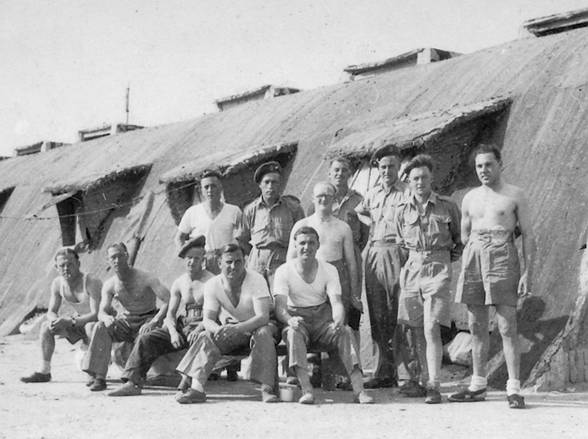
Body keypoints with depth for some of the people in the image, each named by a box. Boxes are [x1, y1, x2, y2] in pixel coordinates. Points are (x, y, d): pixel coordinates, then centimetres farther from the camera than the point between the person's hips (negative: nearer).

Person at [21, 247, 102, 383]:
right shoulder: (57, 284, -8)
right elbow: (51, 312, -1)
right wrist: (54, 320, -27)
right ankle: (44, 371, -4)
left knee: (92, 327, -40)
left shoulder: (91, 282, -28)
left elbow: (96, 314, -32)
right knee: (46, 326, -7)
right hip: (77, 320, 7)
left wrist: (70, 321, -41)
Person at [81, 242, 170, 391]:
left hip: (147, 319, -4)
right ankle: (99, 377, -28)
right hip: (126, 321, 4)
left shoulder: (145, 279, -17)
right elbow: (102, 311, -8)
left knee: (145, 336, -38)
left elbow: (170, 301, -23)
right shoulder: (109, 285, -2)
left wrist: (154, 322, -34)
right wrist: (106, 317, -35)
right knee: (100, 327, -23)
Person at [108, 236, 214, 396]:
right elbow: (170, 313, 9)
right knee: (145, 339, -14)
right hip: (179, 327, 5)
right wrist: (173, 332, -12)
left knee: (197, 339, -41)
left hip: (201, 327, -5)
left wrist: (198, 329, -27)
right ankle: (133, 382, -22)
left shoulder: (211, 281, -3)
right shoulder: (178, 284, 13)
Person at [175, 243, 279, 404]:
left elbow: (263, 317, -27)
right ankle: (197, 388, -37)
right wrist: (217, 329, -36)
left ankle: (267, 388, -40)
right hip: (228, 330, 3)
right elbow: (207, 319, -10)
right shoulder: (212, 285, -7)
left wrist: (237, 328, -45)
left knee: (264, 333, -36)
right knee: (205, 337, -25)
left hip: (254, 327, -3)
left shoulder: (256, 280, -18)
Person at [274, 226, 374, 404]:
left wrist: (338, 321, -32)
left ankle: (359, 390, -36)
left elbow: (336, 303, -8)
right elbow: (280, 306, -13)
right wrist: (290, 320, -38)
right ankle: (306, 390, -45)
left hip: (323, 318, 2)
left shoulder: (329, 270, 3)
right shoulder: (284, 271, -2)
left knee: (345, 332, -28)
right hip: (297, 318, -2)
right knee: (294, 332, -36)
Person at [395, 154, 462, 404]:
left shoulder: (447, 207, 0)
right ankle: (423, 381, 14)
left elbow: (460, 238, 14)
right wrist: (412, 256, 14)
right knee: (417, 331, 5)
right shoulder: (403, 210, 7)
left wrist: (451, 257, 7)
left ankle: (434, 387, -11)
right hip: (411, 269, 4)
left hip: (437, 270, -4)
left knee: (431, 329, -13)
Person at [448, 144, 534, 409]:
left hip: (503, 258, -4)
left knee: (507, 326, -8)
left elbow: (528, 235, 1)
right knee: (477, 326, 7)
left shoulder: (515, 196, 3)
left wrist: (527, 272, -6)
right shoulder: (470, 198, 15)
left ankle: (514, 389, -5)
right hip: (473, 260, 4)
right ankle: (478, 386, 15)